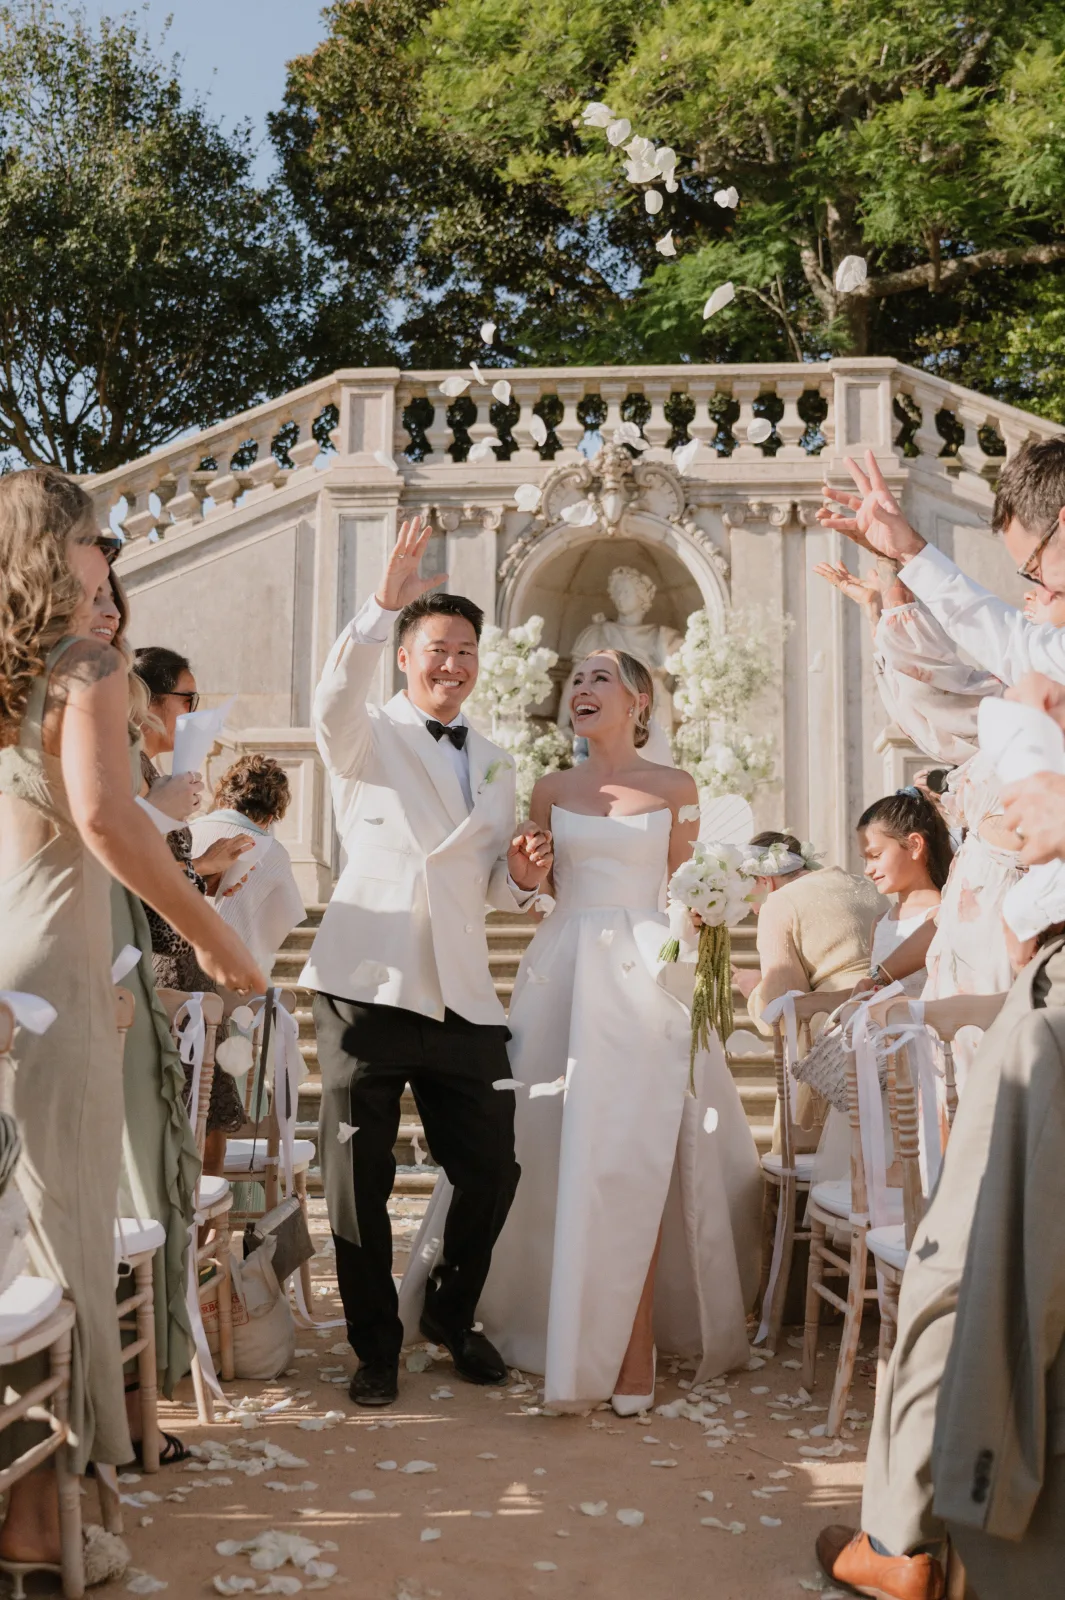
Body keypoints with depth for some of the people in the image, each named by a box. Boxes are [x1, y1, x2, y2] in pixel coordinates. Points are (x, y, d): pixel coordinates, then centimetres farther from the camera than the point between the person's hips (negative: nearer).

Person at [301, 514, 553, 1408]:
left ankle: (453, 1315, 34)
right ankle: (376, 1348, 24)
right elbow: (334, 697, -21)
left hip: (464, 998, 5)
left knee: (492, 1172, 8)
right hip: (367, 988, -4)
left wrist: (523, 873, 1)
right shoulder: (366, 737, 4)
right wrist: (385, 605, -31)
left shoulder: (496, 765, 20)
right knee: (358, 1182, 4)